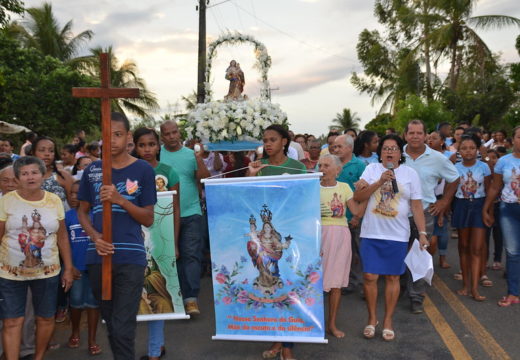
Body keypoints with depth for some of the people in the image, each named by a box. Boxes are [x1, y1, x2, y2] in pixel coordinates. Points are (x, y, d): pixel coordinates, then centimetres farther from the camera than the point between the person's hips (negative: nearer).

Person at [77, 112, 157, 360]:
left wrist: (121, 200, -17)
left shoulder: (143, 170, -1)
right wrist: (94, 237, -6)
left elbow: (148, 219, -2)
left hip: (130, 257, -4)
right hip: (98, 256, 4)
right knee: (110, 323, 19)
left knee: (123, 328, -5)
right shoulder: (92, 170, 7)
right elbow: (82, 211, 13)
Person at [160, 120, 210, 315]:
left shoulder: (191, 154, 3)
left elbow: (205, 180, -4)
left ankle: (191, 298, -6)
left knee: (191, 255, -7)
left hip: (191, 213, -1)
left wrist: (200, 162, -18)